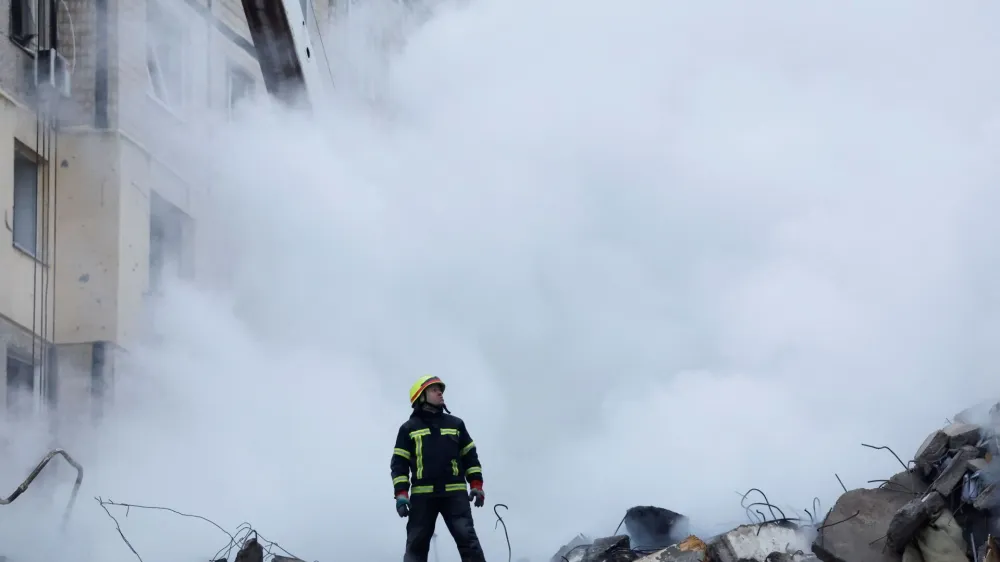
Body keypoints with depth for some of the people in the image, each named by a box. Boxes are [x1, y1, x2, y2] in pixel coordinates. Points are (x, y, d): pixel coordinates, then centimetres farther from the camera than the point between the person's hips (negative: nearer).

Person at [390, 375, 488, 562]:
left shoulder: (455, 424, 18)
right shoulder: (409, 428, 11)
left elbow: (470, 456, 18)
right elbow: (399, 463, 7)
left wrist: (476, 485, 4)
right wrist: (401, 493, -6)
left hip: (454, 493, 1)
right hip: (422, 495, -1)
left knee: (467, 539, -12)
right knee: (416, 545, -2)